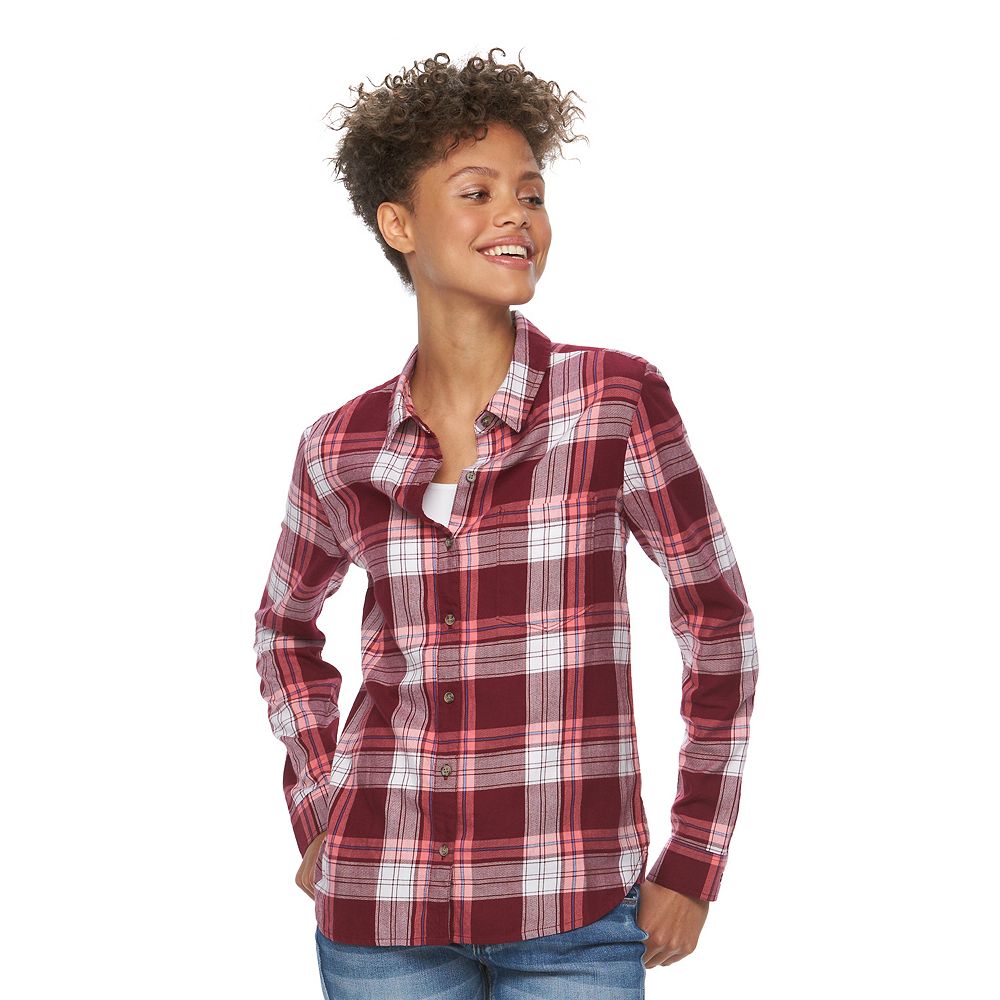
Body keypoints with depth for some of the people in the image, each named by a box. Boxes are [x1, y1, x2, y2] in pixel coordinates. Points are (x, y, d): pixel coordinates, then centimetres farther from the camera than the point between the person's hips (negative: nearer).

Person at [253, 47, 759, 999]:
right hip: (380, 903, 2)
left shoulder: (618, 399, -6)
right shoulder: (340, 448, 1)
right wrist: (316, 820, 11)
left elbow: (717, 619, 1)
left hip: (573, 913, -2)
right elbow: (285, 627, 19)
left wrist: (694, 861, 1)